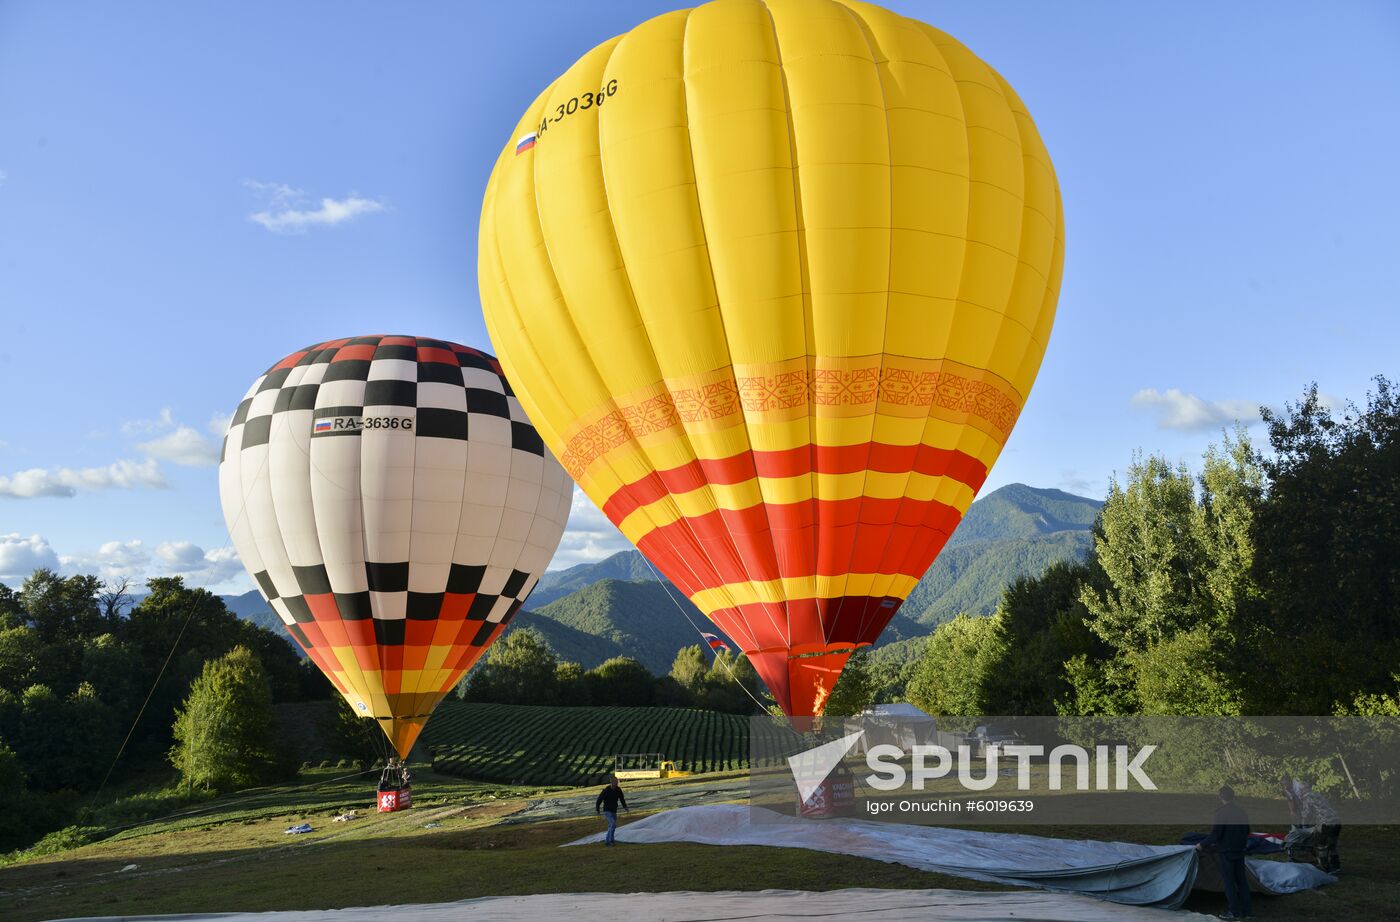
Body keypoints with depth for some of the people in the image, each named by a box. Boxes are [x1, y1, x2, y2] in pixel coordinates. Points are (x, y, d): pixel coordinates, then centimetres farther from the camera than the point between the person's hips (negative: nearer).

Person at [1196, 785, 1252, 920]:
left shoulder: (1221, 812, -17)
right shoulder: (1242, 811, 5)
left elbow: (1215, 834, -18)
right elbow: (1247, 831, 16)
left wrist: (1202, 845, -5)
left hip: (1226, 851, -6)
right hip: (1240, 851, 6)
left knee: (1228, 881, 1)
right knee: (1241, 880, 12)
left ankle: (1233, 911, 2)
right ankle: (1245, 911, 16)